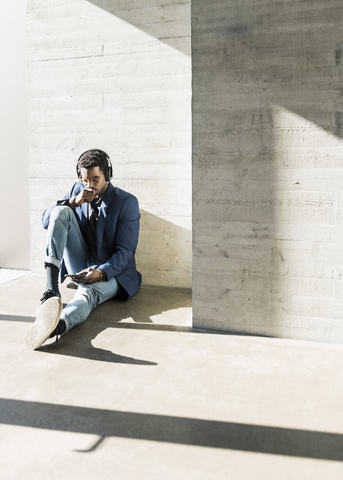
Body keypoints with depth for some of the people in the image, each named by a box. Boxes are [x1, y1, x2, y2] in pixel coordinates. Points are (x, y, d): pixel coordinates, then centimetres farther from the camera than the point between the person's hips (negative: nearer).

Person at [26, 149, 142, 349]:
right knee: (61, 211, -17)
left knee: (88, 292, -40)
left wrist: (101, 273, -32)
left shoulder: (126, 202, -10)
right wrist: (72, 203, -17)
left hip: (110, 272, -4)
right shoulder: (78, 190, 6)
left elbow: (125, 251, -14)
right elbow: (47, 221, 1)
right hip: (79, 268, 5)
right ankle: (51, 287, -31)